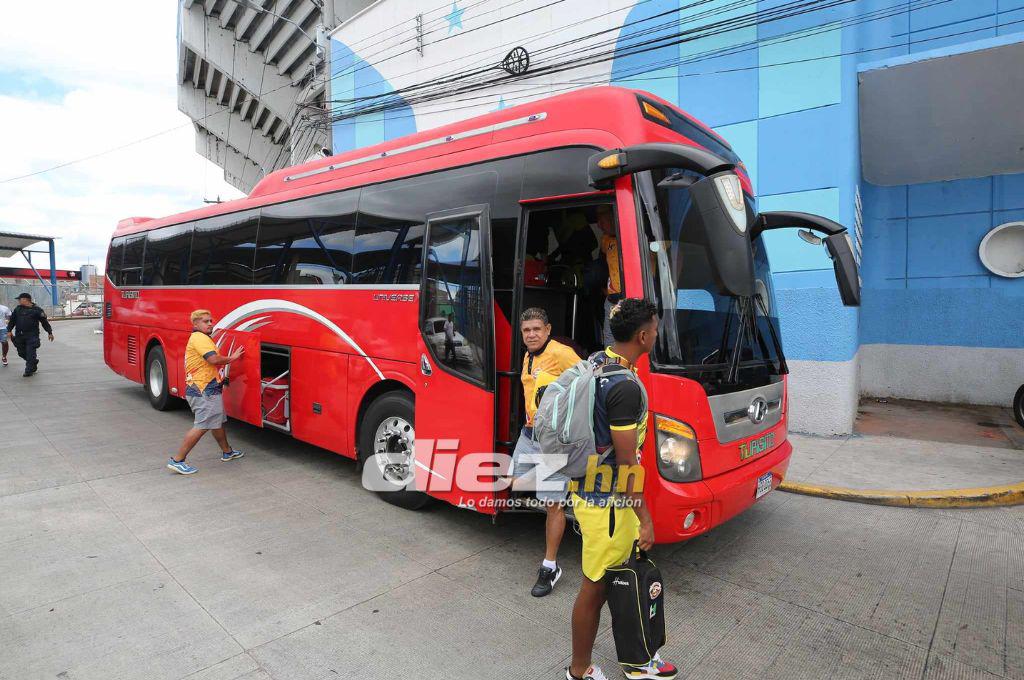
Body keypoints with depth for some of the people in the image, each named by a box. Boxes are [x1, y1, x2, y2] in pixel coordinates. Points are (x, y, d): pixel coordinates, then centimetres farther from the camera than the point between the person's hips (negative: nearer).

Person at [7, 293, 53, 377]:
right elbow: (12, 321, 16)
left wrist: (50, 332, 0)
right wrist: (9, 330, 7)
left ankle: (29, 370, -2)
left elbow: (44, 322, 0)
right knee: (21, 352, 8)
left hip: (32, 336, -5)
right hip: (19, 335, 5)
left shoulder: (37, 309, -2)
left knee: (30, 353, -8)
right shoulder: (17, 309, 11)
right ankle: (34, 361, 32)